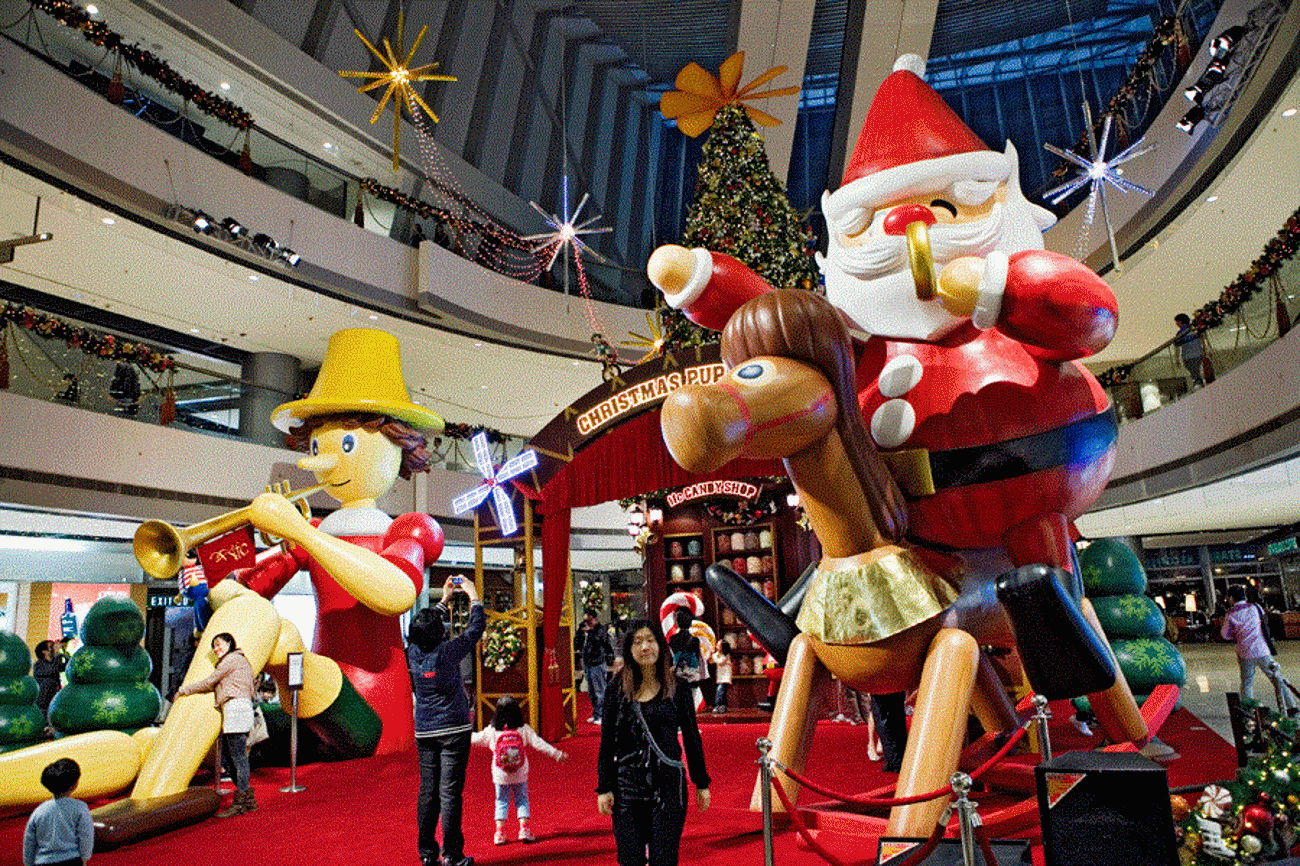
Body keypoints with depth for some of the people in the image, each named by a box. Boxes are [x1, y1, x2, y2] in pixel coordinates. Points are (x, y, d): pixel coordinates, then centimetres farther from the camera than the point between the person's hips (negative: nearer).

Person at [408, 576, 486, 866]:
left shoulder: (413, 653, -1)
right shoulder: (447, 652, -15)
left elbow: (424, 629, 19)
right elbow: (475, 628, -4)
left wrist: (445, 599, 25)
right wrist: (473, 595, 9)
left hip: (424, 733, 5)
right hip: (453, 730, -5)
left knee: (427, 791, 11)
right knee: (450, 791, -2)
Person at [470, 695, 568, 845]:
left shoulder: (491, 731, -3)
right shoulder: (524, 729, -5)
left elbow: (475, 739, 10)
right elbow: (539, 744, -7)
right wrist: (557, 754, -2)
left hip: (500, 776, 0)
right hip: (521, 775, 0)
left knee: (502, 802, 14)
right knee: (522, 800, 13)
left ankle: (500, 832, 9)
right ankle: (524, 829, 5)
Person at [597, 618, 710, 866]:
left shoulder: (677, 688, 2)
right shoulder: (618, 690, 2)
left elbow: (691, 737, 8)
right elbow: (606, 743, 4)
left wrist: (701, 783, 8)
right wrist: (604, 788, -1)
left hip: (669, 784, 0)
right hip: (627, 786, 1)